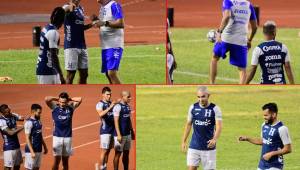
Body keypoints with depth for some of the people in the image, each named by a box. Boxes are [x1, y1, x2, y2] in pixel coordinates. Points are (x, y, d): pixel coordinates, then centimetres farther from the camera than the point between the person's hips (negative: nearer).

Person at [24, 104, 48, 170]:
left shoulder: (38, 121, 10)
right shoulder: (29, 122, -16)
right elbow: (27, 138, -18)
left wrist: (45, 147, 20)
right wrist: (32, 152, -23)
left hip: (39, 149, 8)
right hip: (32, 150, -8)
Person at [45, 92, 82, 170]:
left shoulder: (70, 107, 3)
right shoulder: (55, 107, -4)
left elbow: (79, 99, -5)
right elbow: (46, 99, -18)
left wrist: (70, 99, 1)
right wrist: (56, 99, -5)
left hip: (68, 137, 2)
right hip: (57, 136, -2)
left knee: (65, 160, 9)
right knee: (57, 160, -5)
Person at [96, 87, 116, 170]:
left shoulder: (111, 103, 12)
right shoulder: (100, 104, -10)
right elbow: (101, 114, -28)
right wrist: (110, 107, -33)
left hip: (112, 130, 7)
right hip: (105, 131, -7)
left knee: (108, 150, 10)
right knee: (104, 150, -6)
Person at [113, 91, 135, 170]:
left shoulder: (128, 106, 12)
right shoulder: (118, 107, -14)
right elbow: (116, 121, -17)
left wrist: (132, 132, 20)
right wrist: (118, 135, -22)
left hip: (127, 134, 8)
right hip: (120, 135, -8)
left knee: (126, 153, 12)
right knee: (118, 154, -3)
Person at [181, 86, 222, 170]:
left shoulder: (215, 109, -6)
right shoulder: (193, 107, 3)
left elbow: (219, 126, -16)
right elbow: (188, 124, 13)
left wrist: (214, 139, -33)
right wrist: (184, 141, 10)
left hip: (209, 147, -2)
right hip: (194, 146, 2)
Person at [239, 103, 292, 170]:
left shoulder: (281, 129, -17)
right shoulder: (264, 126, 6)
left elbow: (288, 149, -16)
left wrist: (271, 154, -20)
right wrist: (247, 139, 13)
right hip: (262, 164, 8)